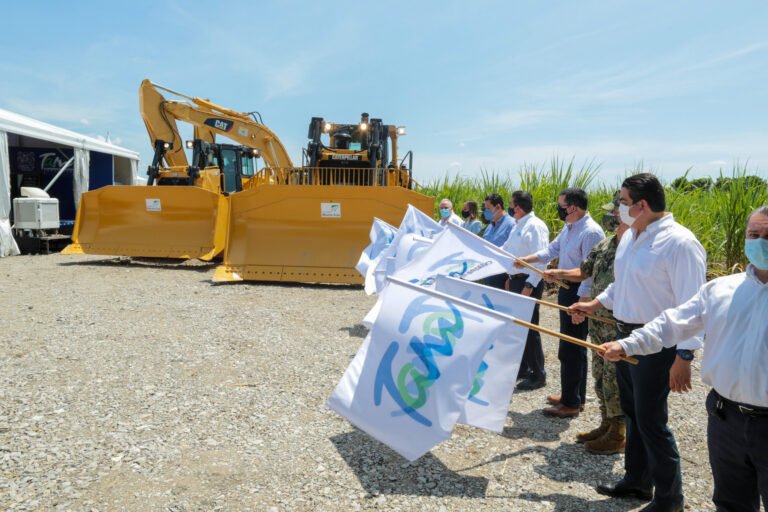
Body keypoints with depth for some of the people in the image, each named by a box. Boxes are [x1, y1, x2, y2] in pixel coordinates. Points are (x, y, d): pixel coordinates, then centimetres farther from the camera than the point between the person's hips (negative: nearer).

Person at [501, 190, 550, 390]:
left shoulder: (535, 226, -16)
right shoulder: (518, 226, 13)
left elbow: (540, 259, -21)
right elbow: (506, 250, 22)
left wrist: (529, 285, -24)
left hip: (528, 282, -10)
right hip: (516, 280, 10)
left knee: (529, 328, -3)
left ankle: (538, 375, 9)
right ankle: (521, 368, 31)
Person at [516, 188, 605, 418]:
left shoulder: (591, 232, -20)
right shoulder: (569, 227, 10)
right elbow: (552, 250, 18)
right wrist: (526, 260, 6)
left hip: (579, 293, -10)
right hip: (567, 289, 10)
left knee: (570, 349, -3)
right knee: (574, 347, 19)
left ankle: (571, 403, 9)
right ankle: (575, 395, 32)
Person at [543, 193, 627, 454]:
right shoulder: (606, 244, 8)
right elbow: (584, 272, 17)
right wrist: (557, 273, 2)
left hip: (619, 328, -8)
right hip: (598, 323, 9)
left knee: (616, 381, 3)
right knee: (600, 376, 18)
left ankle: (618, 435, 19)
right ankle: (606, 425, 34)